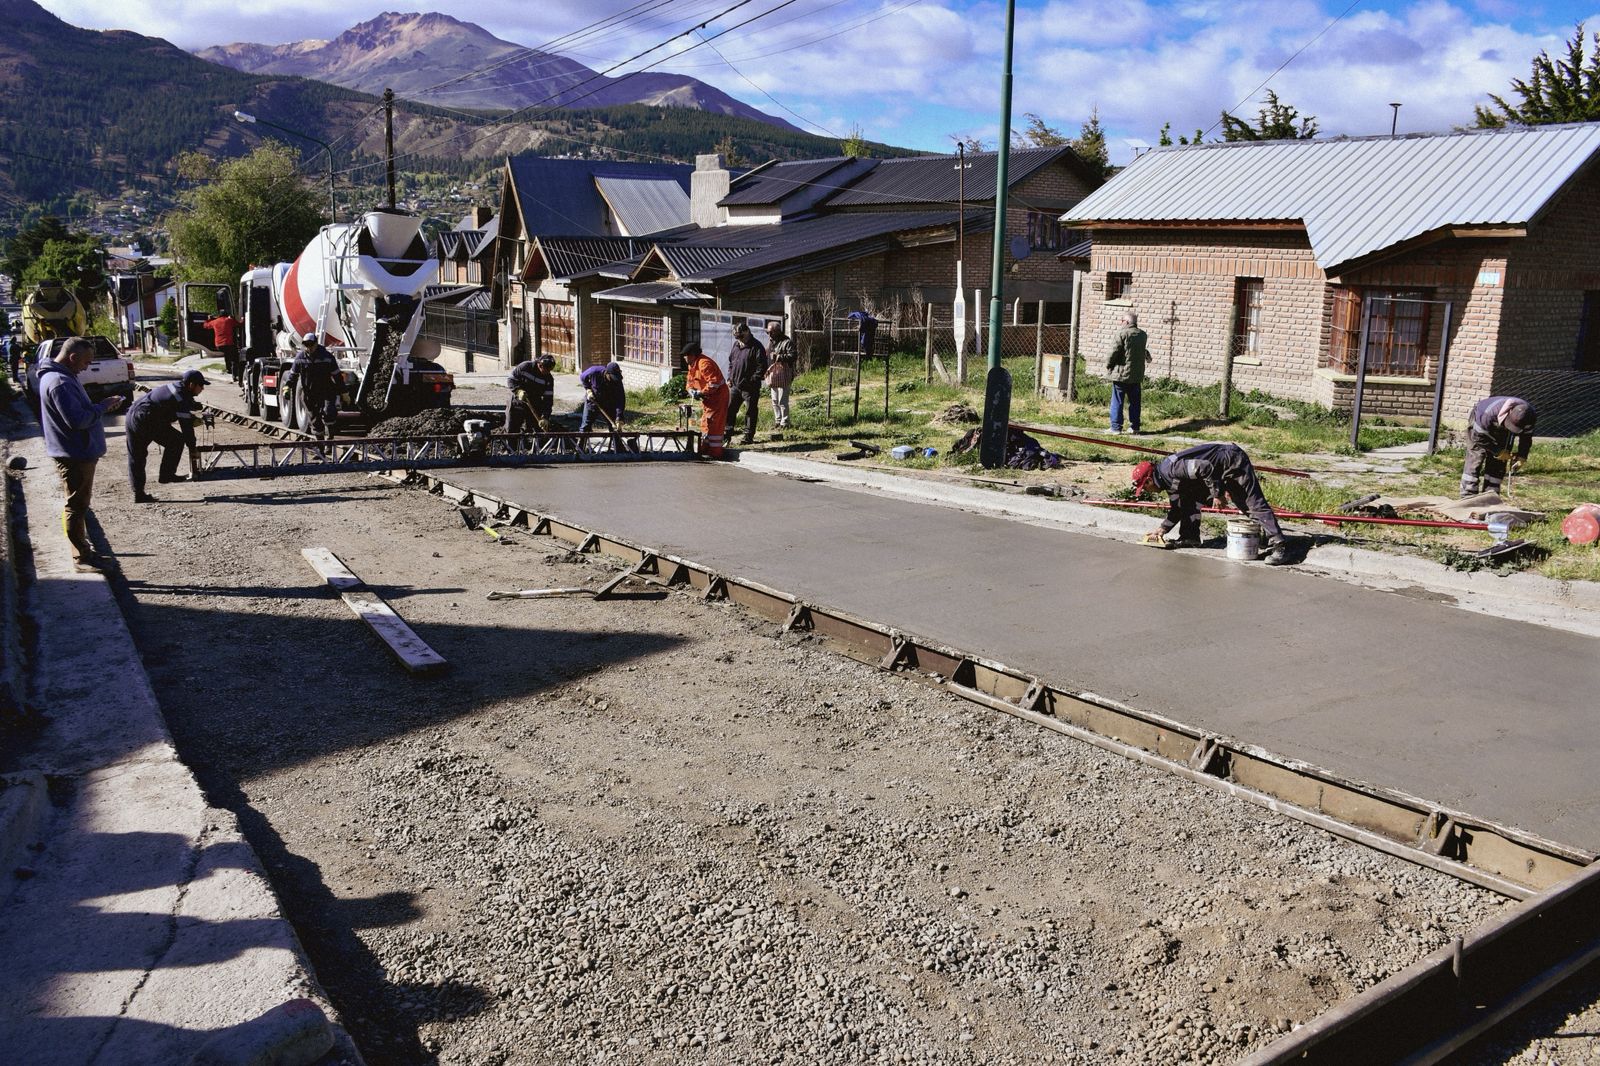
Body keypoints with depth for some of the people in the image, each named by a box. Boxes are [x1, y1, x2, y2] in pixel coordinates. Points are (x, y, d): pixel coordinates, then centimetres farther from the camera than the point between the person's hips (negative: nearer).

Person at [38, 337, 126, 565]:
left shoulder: (63, 377, 11)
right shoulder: (59, 382, -23)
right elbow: (77, 420, -28)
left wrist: (103, 405, 6)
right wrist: (103, 405, -17)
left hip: (79, 452, 11)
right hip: (75, 455, -11)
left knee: (80, 503, 20)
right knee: (77, 505, -1)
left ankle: (82, 547, 31)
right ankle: (81, 553, 8)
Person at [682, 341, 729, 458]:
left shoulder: (704, 363, -23)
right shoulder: (691, 365, 10)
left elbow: (714, 382, -29)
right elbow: (690, 381, 18)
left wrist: (701, 393, -21)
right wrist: (692, 391, -3)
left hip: (717, 395, -11)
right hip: (706, 397, 11)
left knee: (713, 423, -11)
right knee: (705, 422, 14)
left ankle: (715, 453, -8)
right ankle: (705, 450, 23)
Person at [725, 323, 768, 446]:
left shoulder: (756, 347, -11)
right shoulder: (736, 345, 12)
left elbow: (762, 367, -14)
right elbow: (730, 362, 21)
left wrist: (753, 380, -19)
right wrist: (729, 378, 11)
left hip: (750, 387, -7)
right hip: (735, 385, 7)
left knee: (751, 411, 2)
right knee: (730, 408, 11)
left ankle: (748, 436, 8)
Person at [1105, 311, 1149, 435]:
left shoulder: (1122, 334, -13)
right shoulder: (1143, 335, 6)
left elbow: (1113, 353, -13)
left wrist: (1108, 366, 0)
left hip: (1121, 374, -5)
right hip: (1137, 375, 6)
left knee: (1117, 402, 0)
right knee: (1134, 402, 12)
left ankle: (1116, 427, 0)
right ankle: (1135, 426, 15)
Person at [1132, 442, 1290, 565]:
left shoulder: (1170, 469, -23)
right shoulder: (1168, 479, 10)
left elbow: (1204, 468, -30)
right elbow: (1177, 508, 20)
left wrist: (1217, 494, -22)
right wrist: (1162, 530, 20)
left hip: (1232, 461, -11)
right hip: (1221, 472, 11)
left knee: (1254, 503, -15)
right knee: (1190, 501, 9)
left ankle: (1278, 547, -20)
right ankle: (1190, 538, 16)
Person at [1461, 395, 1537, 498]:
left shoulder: (1531, 417, -30)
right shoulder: (1490, 413, -44)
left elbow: (1526, 437, -10)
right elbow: (1478, 437, -29)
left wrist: (1522, 456, -22)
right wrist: (1498, 452, -26)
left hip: (1503, 433, 4)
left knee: (1498, 466, -2)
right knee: (1475, 461, -13)